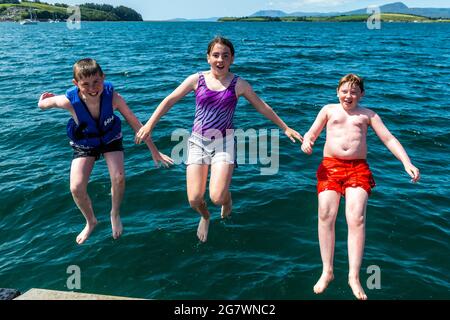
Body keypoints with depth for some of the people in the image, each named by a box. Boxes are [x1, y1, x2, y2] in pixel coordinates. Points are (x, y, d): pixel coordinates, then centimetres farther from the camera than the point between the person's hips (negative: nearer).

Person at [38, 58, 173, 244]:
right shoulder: (70, 101, -35)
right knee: (76, 188, -12)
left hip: (110, 139, 0)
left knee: (118, 178, -20)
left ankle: (115, 214, 14)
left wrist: (154, 152, -18)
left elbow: (135, 124, -21)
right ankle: (91, 222, 21)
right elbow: (42, 104, -12)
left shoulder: (112, 96, -32)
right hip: (84, 145, 0)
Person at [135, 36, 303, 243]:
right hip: (198, 142, 1)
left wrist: (285, 128, 14)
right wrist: (149, 125, 0)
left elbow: (263, 108, 10)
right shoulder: (197, 79, 1)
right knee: (194, 199, -5)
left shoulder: (239, 84, 0)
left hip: (224, 143, -1)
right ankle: (205, 217, 33)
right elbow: (169, 100, 5)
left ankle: (227, 200, 25)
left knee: (217, 197, -16)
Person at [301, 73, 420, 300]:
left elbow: (389, 139, 10)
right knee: (325, 215, -15)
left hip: (359, 168, 0)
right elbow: (312, 133, 12)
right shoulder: (329, 110, 19)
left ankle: (354, 277, -14)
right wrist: (306, 141, -14)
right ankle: (327, 271, -7)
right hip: (330, 165, 1)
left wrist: (407, 163, -5)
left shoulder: (368, 114, 17)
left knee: (356, 218, -18)